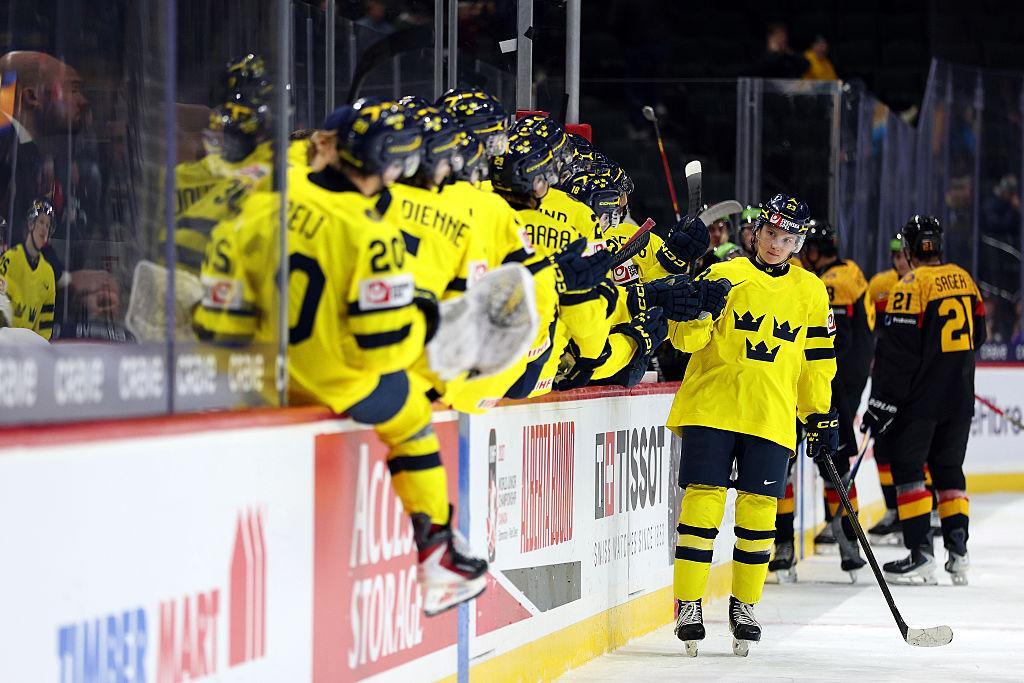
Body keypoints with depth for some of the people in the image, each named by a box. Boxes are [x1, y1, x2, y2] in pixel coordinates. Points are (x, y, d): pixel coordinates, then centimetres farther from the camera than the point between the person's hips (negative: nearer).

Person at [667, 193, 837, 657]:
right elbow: (686, 339, -2)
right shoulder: (724, 276, 2)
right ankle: (688, 605, 1)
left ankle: (744, 605, 15)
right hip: (711, 408, -3)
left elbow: (816, 360, 18)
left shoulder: (810, 292, 12)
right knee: (703, 500, -7)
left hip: (771, 418, 3)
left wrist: (821, 417, 16)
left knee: (759, 510, 1)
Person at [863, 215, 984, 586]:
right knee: (949, 469, 15)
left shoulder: (911, 286, -14)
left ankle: (921, 553, -6)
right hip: (959, 396, 7)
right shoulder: (963, 279, 7)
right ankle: (957, 550, 10)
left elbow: (896, 350, -17)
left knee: (907, 468, 0)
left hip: (920, 398, -7)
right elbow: (978, 335, 18)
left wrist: (883, 402, -13)